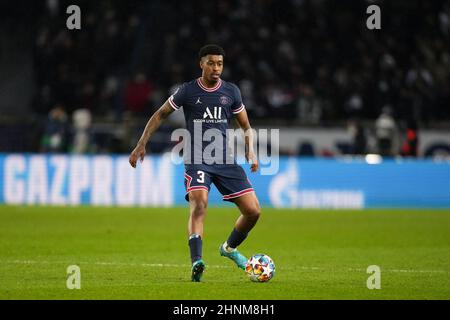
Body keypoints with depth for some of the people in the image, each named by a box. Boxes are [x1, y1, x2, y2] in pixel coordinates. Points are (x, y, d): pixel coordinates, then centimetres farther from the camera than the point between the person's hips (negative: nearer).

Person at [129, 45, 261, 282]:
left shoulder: (231, 91, 8)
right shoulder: (187, 91, 1)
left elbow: (245, 126, 18)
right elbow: (160, 115, 12)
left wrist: (250, 152, 0)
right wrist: (141, 145, 7)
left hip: (226, 160, 4)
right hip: (196, 160, -4)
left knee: (253, 211, -2)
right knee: (199, 205, -29)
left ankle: (230, 248, 26)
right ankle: (196, 263, -37)